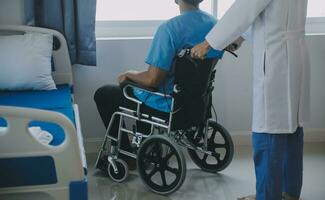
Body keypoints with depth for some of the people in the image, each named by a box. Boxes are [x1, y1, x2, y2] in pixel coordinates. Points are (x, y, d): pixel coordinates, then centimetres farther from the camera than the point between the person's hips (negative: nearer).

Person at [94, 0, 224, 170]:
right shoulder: (214, 24, -4)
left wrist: (129, 75, -4)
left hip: (168, 106, -7)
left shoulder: (170, 28, -27)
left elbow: (152, 79, -26)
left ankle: (126, 155, 18)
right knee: (138, 85, 34)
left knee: (103, 95, 13)